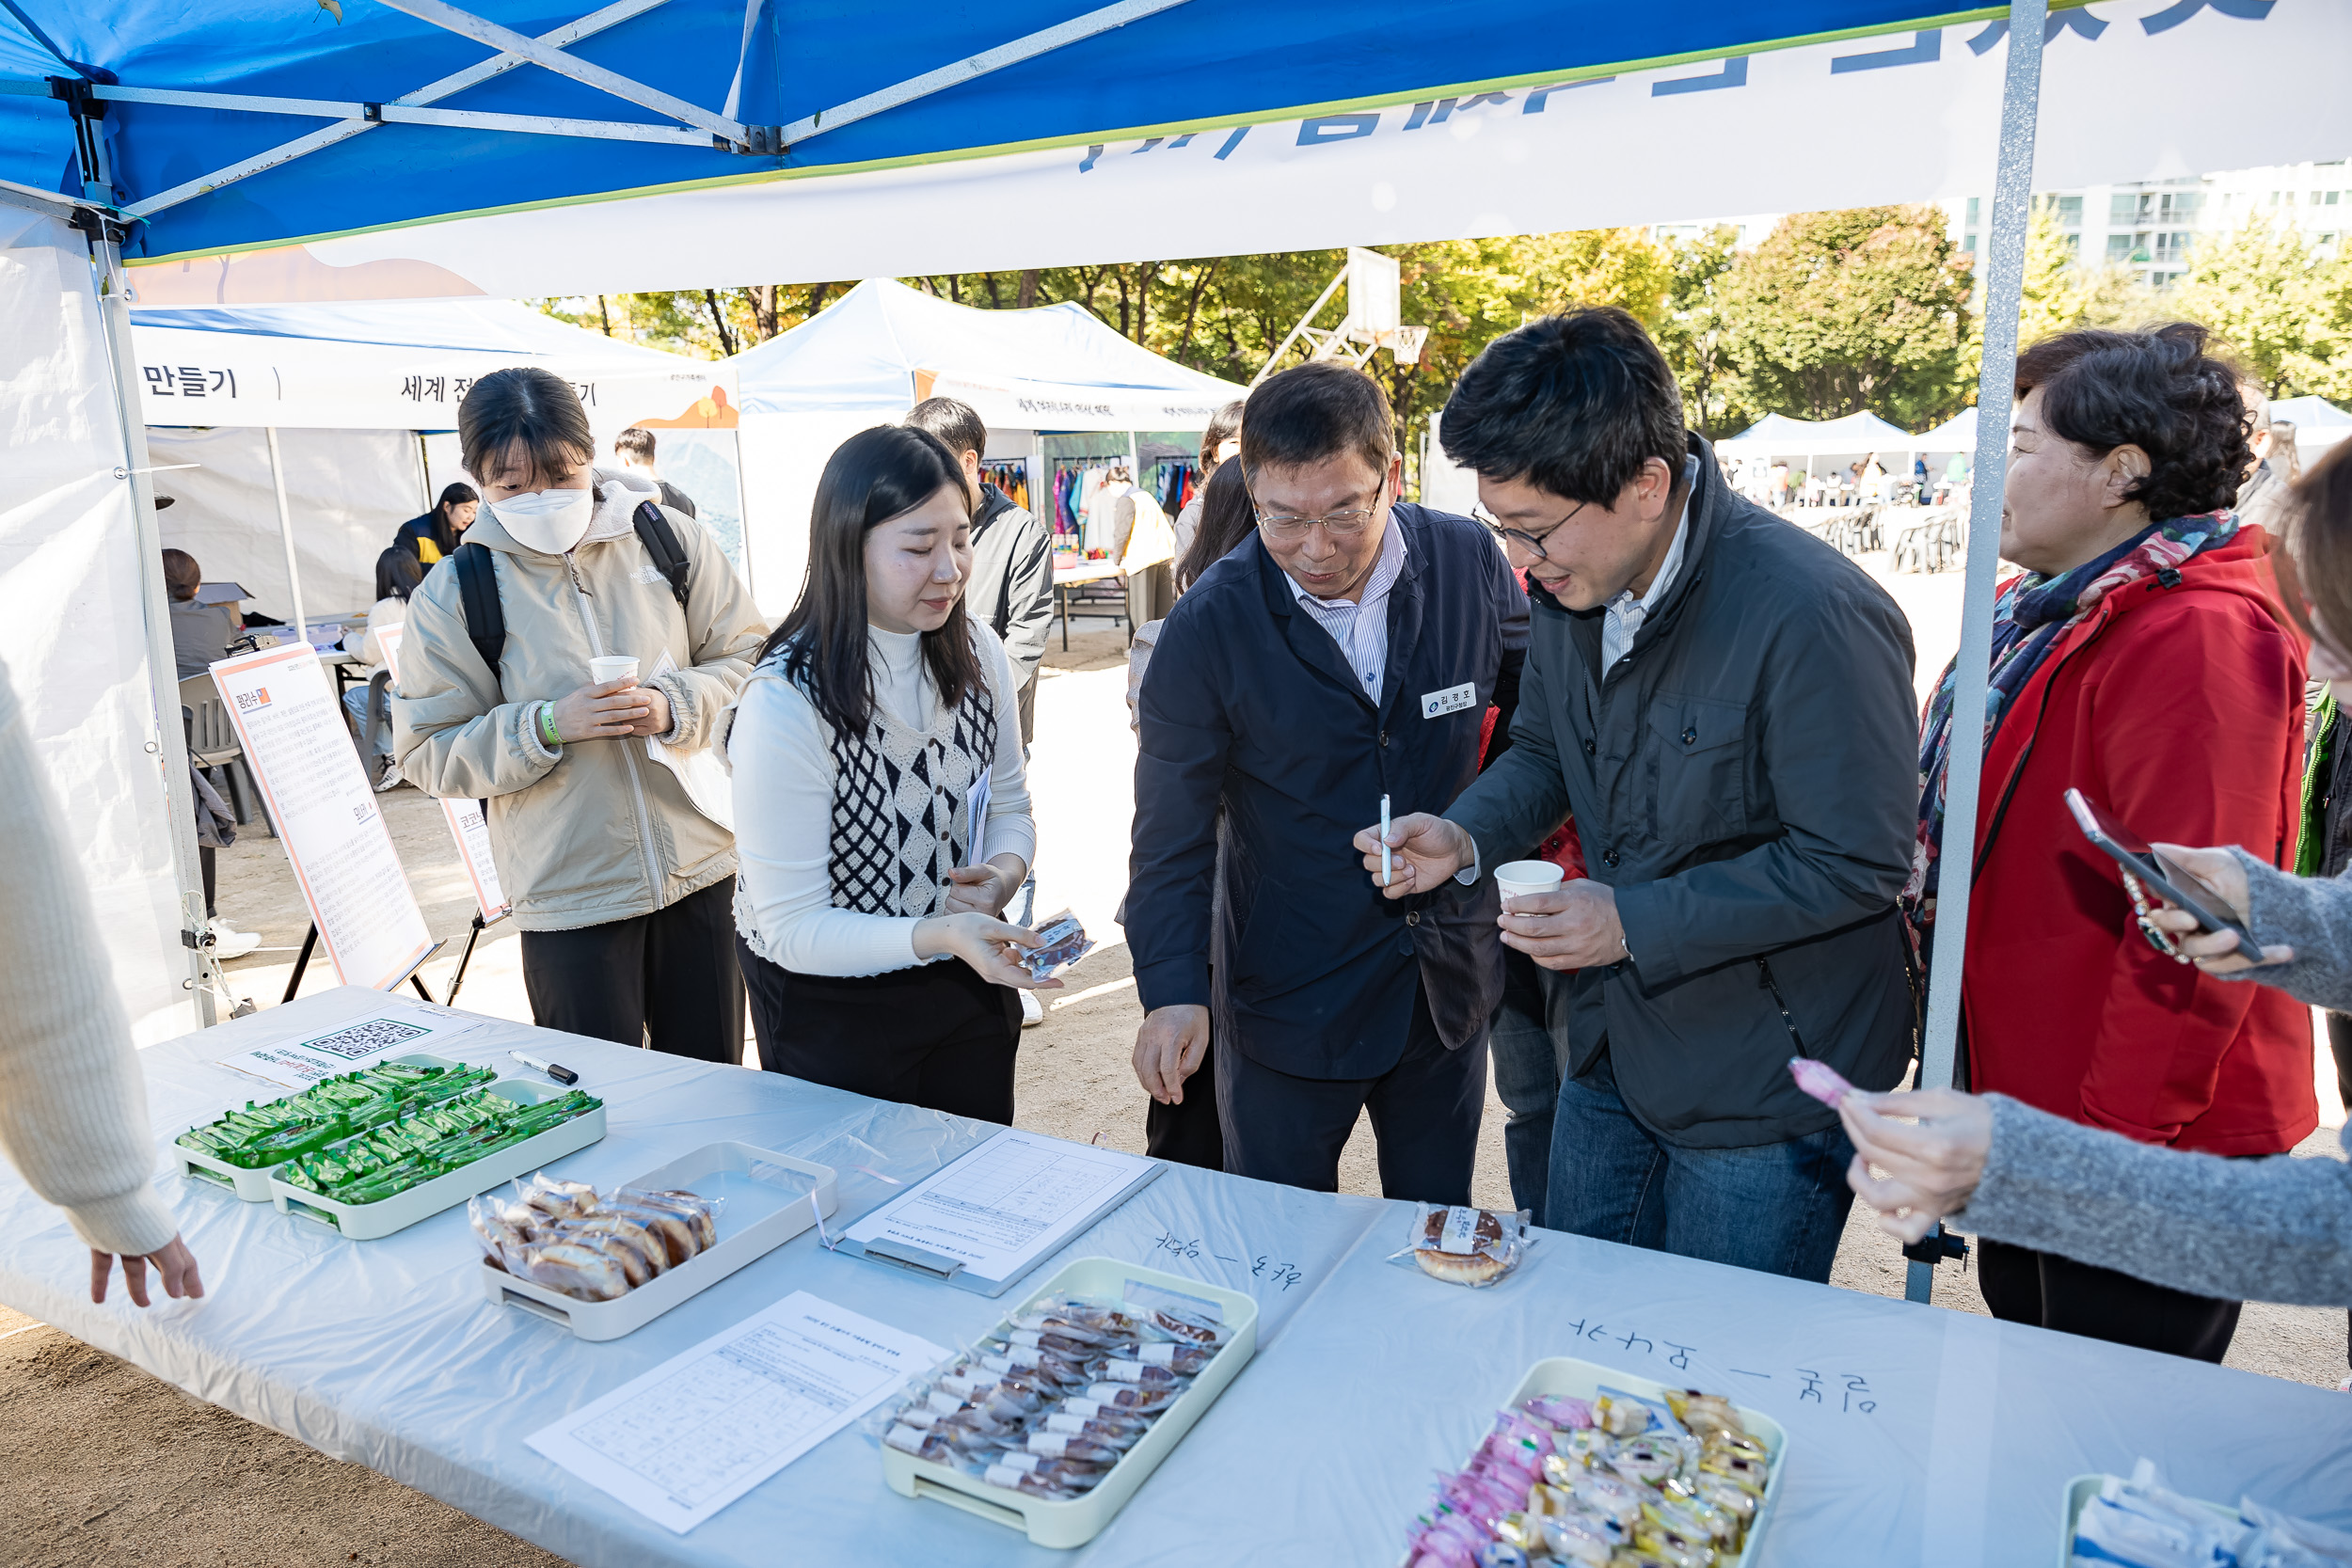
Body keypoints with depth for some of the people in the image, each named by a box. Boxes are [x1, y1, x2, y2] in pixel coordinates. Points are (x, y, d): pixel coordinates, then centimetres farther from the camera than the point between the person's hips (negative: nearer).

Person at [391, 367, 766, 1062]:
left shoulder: (668, 538, -1)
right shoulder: (453, 593, -4)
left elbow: (750, 657, 4)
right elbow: (427, 753, -2)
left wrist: (676, 705, -15)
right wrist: (548, 726, -17)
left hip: (704, 867, 2)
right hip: (570, 896, -1)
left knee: (712, 1081, 15)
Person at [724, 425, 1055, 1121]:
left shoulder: (977, 652, -7)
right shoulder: (784, 702, -25)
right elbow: (791, 927, -23)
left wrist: (1005, 871, -15)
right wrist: (937, 936, -36)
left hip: (968, 981, 5)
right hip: (831, 1004, -5)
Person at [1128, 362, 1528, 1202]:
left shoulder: (1468, 562, -8)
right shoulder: (1208, 626, -15)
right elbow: (1173, 830, -12)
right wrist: (1171, 991, -22)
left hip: (1450, 979, 3)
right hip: (1286, 997, -2)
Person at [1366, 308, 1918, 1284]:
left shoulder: (1815, 618, -27)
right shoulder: (1572, 584, -3)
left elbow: (1855, 864, -22)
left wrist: (1635, 921, -25)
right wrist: (1464, 837, -8)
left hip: (1765, 1088, -7)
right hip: (1611, 1055, 7)